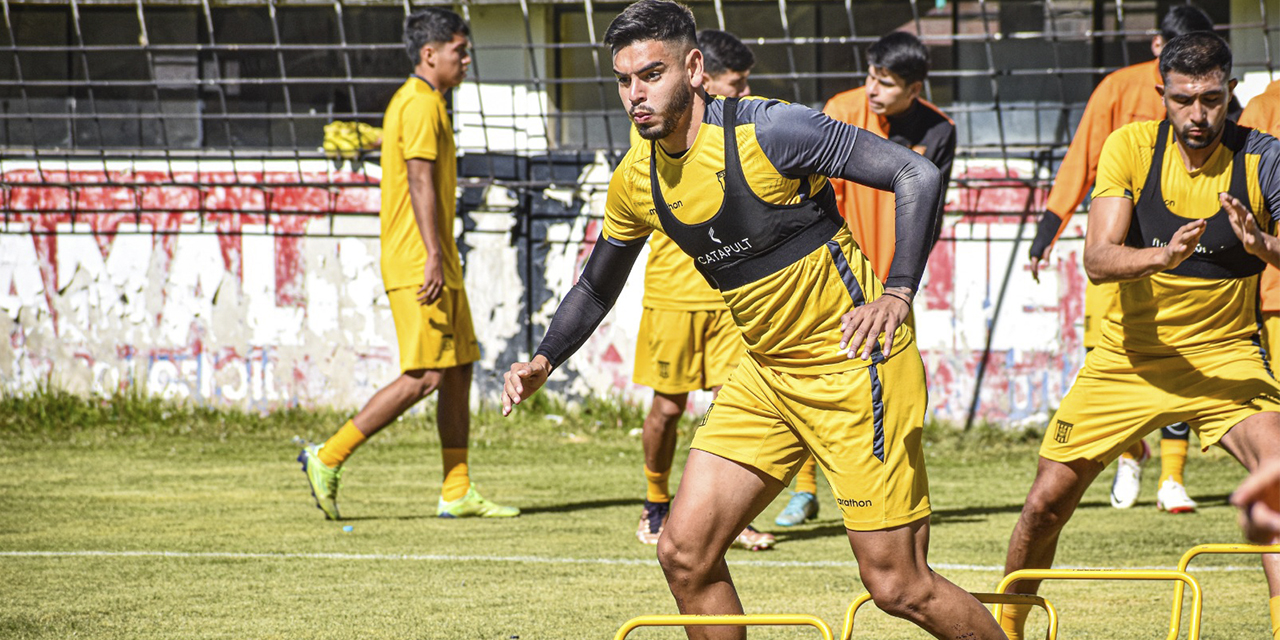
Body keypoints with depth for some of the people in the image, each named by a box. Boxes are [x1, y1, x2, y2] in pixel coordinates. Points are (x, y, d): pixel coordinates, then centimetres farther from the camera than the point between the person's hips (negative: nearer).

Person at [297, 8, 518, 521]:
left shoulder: (420, 102, 20)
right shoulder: (420, 104, -12)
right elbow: (420, 180, -19)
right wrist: (433, 256, -23)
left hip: (437, 266, 11)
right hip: (418, 264, -11)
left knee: (459, 369, 8)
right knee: (425, 377, -12)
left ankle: (457, 493, 8)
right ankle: (328, 458, -8)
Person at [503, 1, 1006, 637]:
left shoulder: (768, 130, -19)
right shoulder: (634, 182, 2)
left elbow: (919, 176, -18)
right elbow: (597, 286, 21)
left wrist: (896, 294, -27)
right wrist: (543, 360, 6)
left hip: (853, 364, -7)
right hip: (765, 372, 7)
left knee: (898, 587, -8)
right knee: (684, 552, -2)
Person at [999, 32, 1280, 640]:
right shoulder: (1131, 146, -10)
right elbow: (1098, 258, -19)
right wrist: (1164, 255, -38)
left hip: (1224, 355, -1)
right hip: (1128, 356, 1)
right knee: (1046, 502, 3)